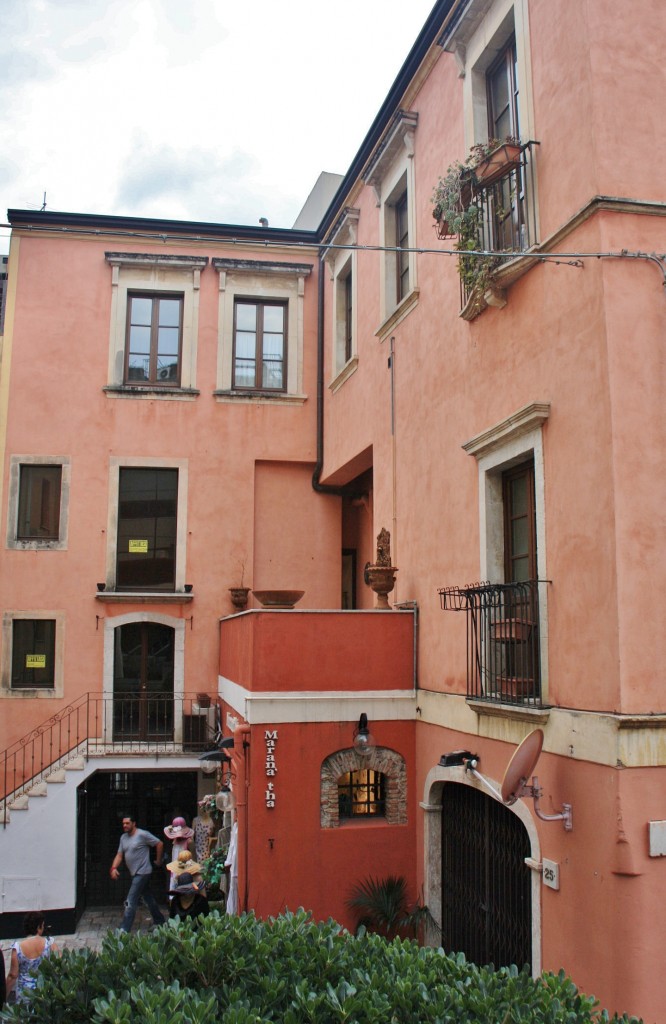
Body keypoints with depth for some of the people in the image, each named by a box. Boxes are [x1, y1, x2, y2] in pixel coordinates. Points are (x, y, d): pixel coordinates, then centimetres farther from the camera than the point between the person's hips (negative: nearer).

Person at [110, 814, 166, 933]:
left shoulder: (142, 835, -14)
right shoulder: (123, 837, 10)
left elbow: (159, 843, -10)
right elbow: (119, 855, 7)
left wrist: (158, 860, -3)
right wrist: (114, 868, -10)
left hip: (142, 873, -8)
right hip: (135, 874, 8)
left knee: (131, 902, -11)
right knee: (149, 899, 17)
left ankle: (124, 930, -9)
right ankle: (160, 921, 29)